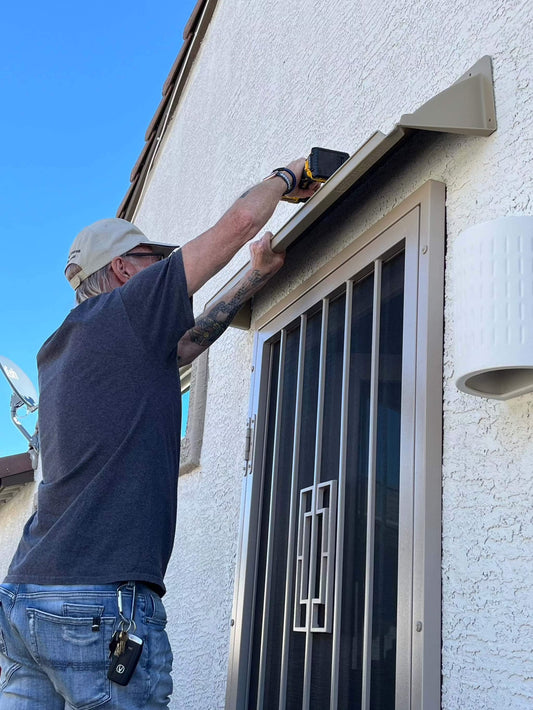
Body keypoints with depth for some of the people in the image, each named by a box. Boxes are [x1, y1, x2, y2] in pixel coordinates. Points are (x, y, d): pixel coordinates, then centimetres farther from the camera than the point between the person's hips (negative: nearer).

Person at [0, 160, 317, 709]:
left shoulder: (56, 351, 20)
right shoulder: (125, 308, -3)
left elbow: (177, 348, 31)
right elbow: (241, 220, -2)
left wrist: (254, 279, 36)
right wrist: (285, 175, 19)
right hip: (101, 603, -8)